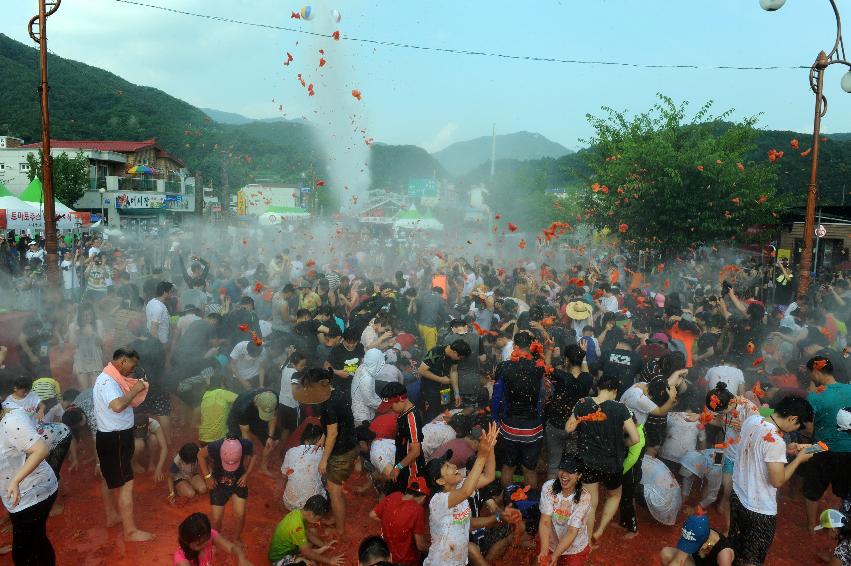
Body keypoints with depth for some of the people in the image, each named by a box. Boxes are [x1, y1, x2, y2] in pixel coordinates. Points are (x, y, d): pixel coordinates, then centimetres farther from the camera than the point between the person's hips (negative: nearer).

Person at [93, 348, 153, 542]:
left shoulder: (111, 379, 8)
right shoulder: (107, 381, -24)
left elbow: (124, 403, 13)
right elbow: (117, 406, -41)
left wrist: (136, 389, -2)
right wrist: (135, 390, -28)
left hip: (114, 436, 11)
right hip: (114, 439, -11)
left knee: (109, 478, 24)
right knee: (126, 484, -5)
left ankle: (111, 516, 42)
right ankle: (130, 531, 1)